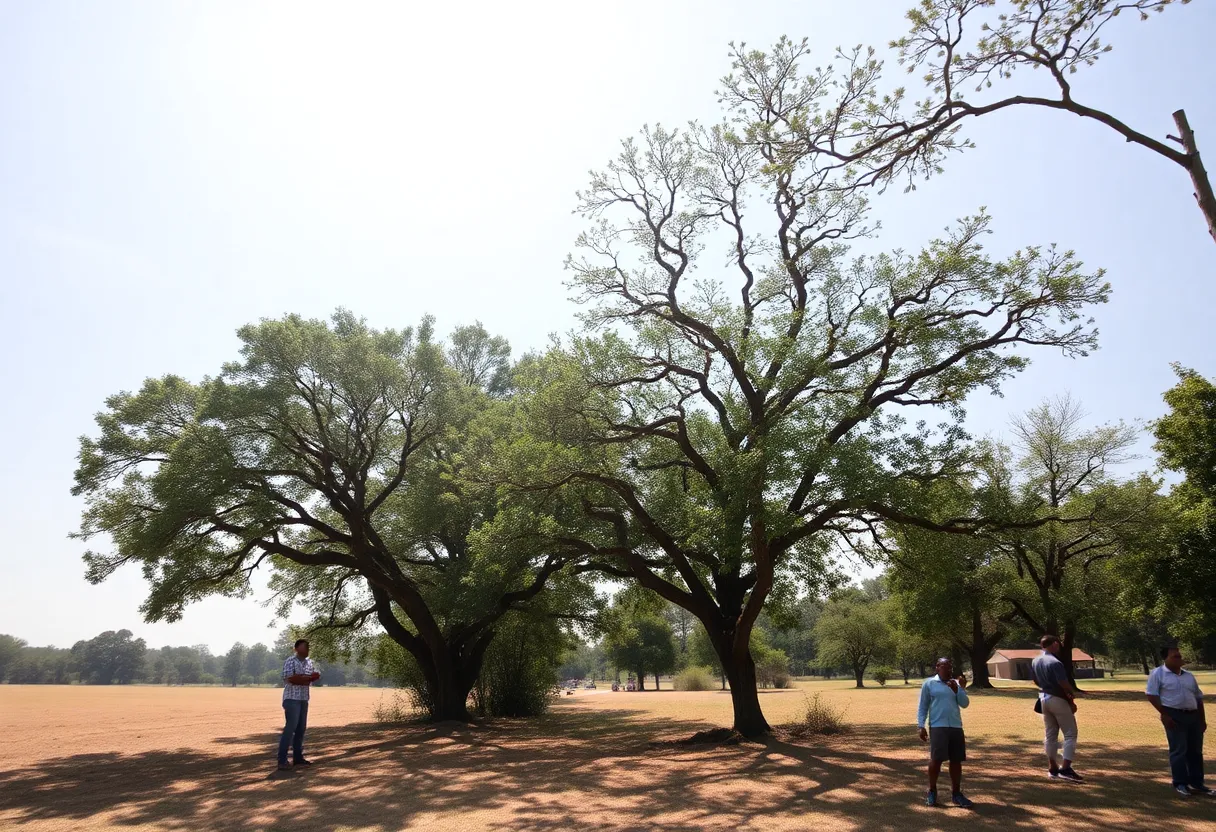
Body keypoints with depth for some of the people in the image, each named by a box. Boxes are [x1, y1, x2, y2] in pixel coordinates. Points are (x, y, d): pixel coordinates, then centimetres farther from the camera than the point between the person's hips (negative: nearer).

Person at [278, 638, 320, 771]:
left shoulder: (309, 662, 13)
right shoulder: (290, 661, -9)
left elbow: (316, 675, 8)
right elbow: (289, 678, -19)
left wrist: (300, 678, -10)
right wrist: (307, 678, -10)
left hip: (304, 699, 7)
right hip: (292, 698, -7)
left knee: (301, 728, 9)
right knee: (291, 727, -12)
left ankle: (297, 757, 17)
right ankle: (282, 761, -9)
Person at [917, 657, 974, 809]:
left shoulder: (956, 683, 13)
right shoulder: (929, 683, 2)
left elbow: (965, 703, 5)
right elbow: (923, 707, 3)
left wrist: (957, 689, -9)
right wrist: (921, 726, -3)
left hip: (956, 727, 4)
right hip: (938, 727, -4)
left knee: (956, 761, 5)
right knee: (936, 759, -9)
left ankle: (957, 793, 17)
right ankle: (932, 792, 7)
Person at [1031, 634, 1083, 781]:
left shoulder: (1035, 662, 6)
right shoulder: (1055, 663, -21)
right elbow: (1064, 684, -23)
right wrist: (1073, 694, -4)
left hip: (1044, 698, 8)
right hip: (1058, 699, -8)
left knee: (1050, 734, 14)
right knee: (1070, 734, 0)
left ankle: (1052, 768, 19)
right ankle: (1066, 769, -7)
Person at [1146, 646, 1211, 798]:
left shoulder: (1189, 675, 16)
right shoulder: (1158, 674, -4)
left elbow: (1198, 697, 21)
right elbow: (1151, 694, -10)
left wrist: (1203, 719, 15)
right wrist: (1164, 714, -16)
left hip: (1193, 716, 6)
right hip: (1174, 715, -6)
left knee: (1196, 751, 10)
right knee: (1179, 750, -6)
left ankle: (1197, 784, 19)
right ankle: (1180, 784, 0)